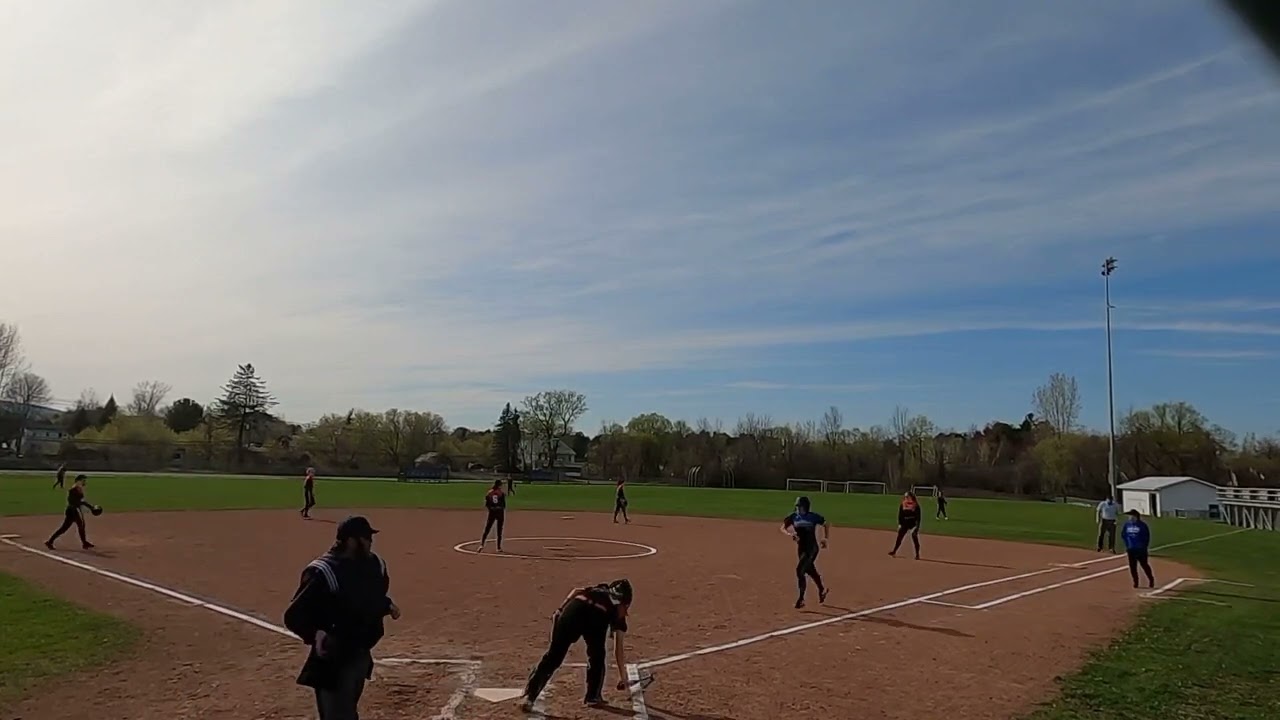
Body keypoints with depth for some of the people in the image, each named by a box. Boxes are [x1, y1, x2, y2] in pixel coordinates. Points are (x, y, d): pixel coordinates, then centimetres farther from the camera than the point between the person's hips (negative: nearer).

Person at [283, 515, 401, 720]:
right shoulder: (323, 573, -23)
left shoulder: (374, 565, 1)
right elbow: (294, 615, -22)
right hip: (332, 660, -8)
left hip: (361, 654, 8)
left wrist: (387, 606, 0)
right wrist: (314, 634, -38)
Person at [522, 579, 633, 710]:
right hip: (598, 616, -2)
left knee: (553, 656, 4)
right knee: (597, 657, 26)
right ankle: (593, 696, 31)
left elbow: (576, 591, 20)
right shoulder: (618, 610, 34)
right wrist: (622, 675, 40)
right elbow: (618, 647, 34)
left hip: (575, 607, 2)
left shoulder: (596, 589, 43)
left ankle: (529, 696, -2)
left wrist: (561, 610, 13)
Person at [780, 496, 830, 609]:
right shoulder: (793, 517, -2)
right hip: (801, 548, 5)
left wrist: (825, 539, -4)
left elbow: (826, 525, 3)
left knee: (800, 570, -16)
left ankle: (801, 599, -8)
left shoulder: (813, 517, -11)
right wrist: (790, 534, -22)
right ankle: (822, 590, 45)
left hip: (812, 548, -5)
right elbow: (783, 528, -2)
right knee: (810, 571, 19)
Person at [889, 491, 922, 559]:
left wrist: (917, 527, -14)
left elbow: (918, 517, -9)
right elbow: (900, 515, 4)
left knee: (915, 538, -5)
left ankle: (917, 554, 7)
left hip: (913, 524, -3)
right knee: (899, 537, 7)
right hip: (904, 524, 3)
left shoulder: (916, 505, -11)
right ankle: (894, 551, 18)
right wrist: (900, 524, -2)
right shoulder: (902, 505, -2)